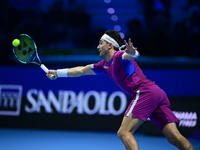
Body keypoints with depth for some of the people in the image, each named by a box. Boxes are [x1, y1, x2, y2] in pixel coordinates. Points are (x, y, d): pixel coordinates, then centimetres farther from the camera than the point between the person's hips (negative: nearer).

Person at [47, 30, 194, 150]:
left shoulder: (119, 56, 0)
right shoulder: (105, 65, 27)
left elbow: (134, 55, -23)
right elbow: (81, 70, 38)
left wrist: (132, 52, -47)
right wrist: (57, 73, 41)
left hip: (145, 91, -9)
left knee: (124, 132, -13)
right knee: (175, 138, -3)